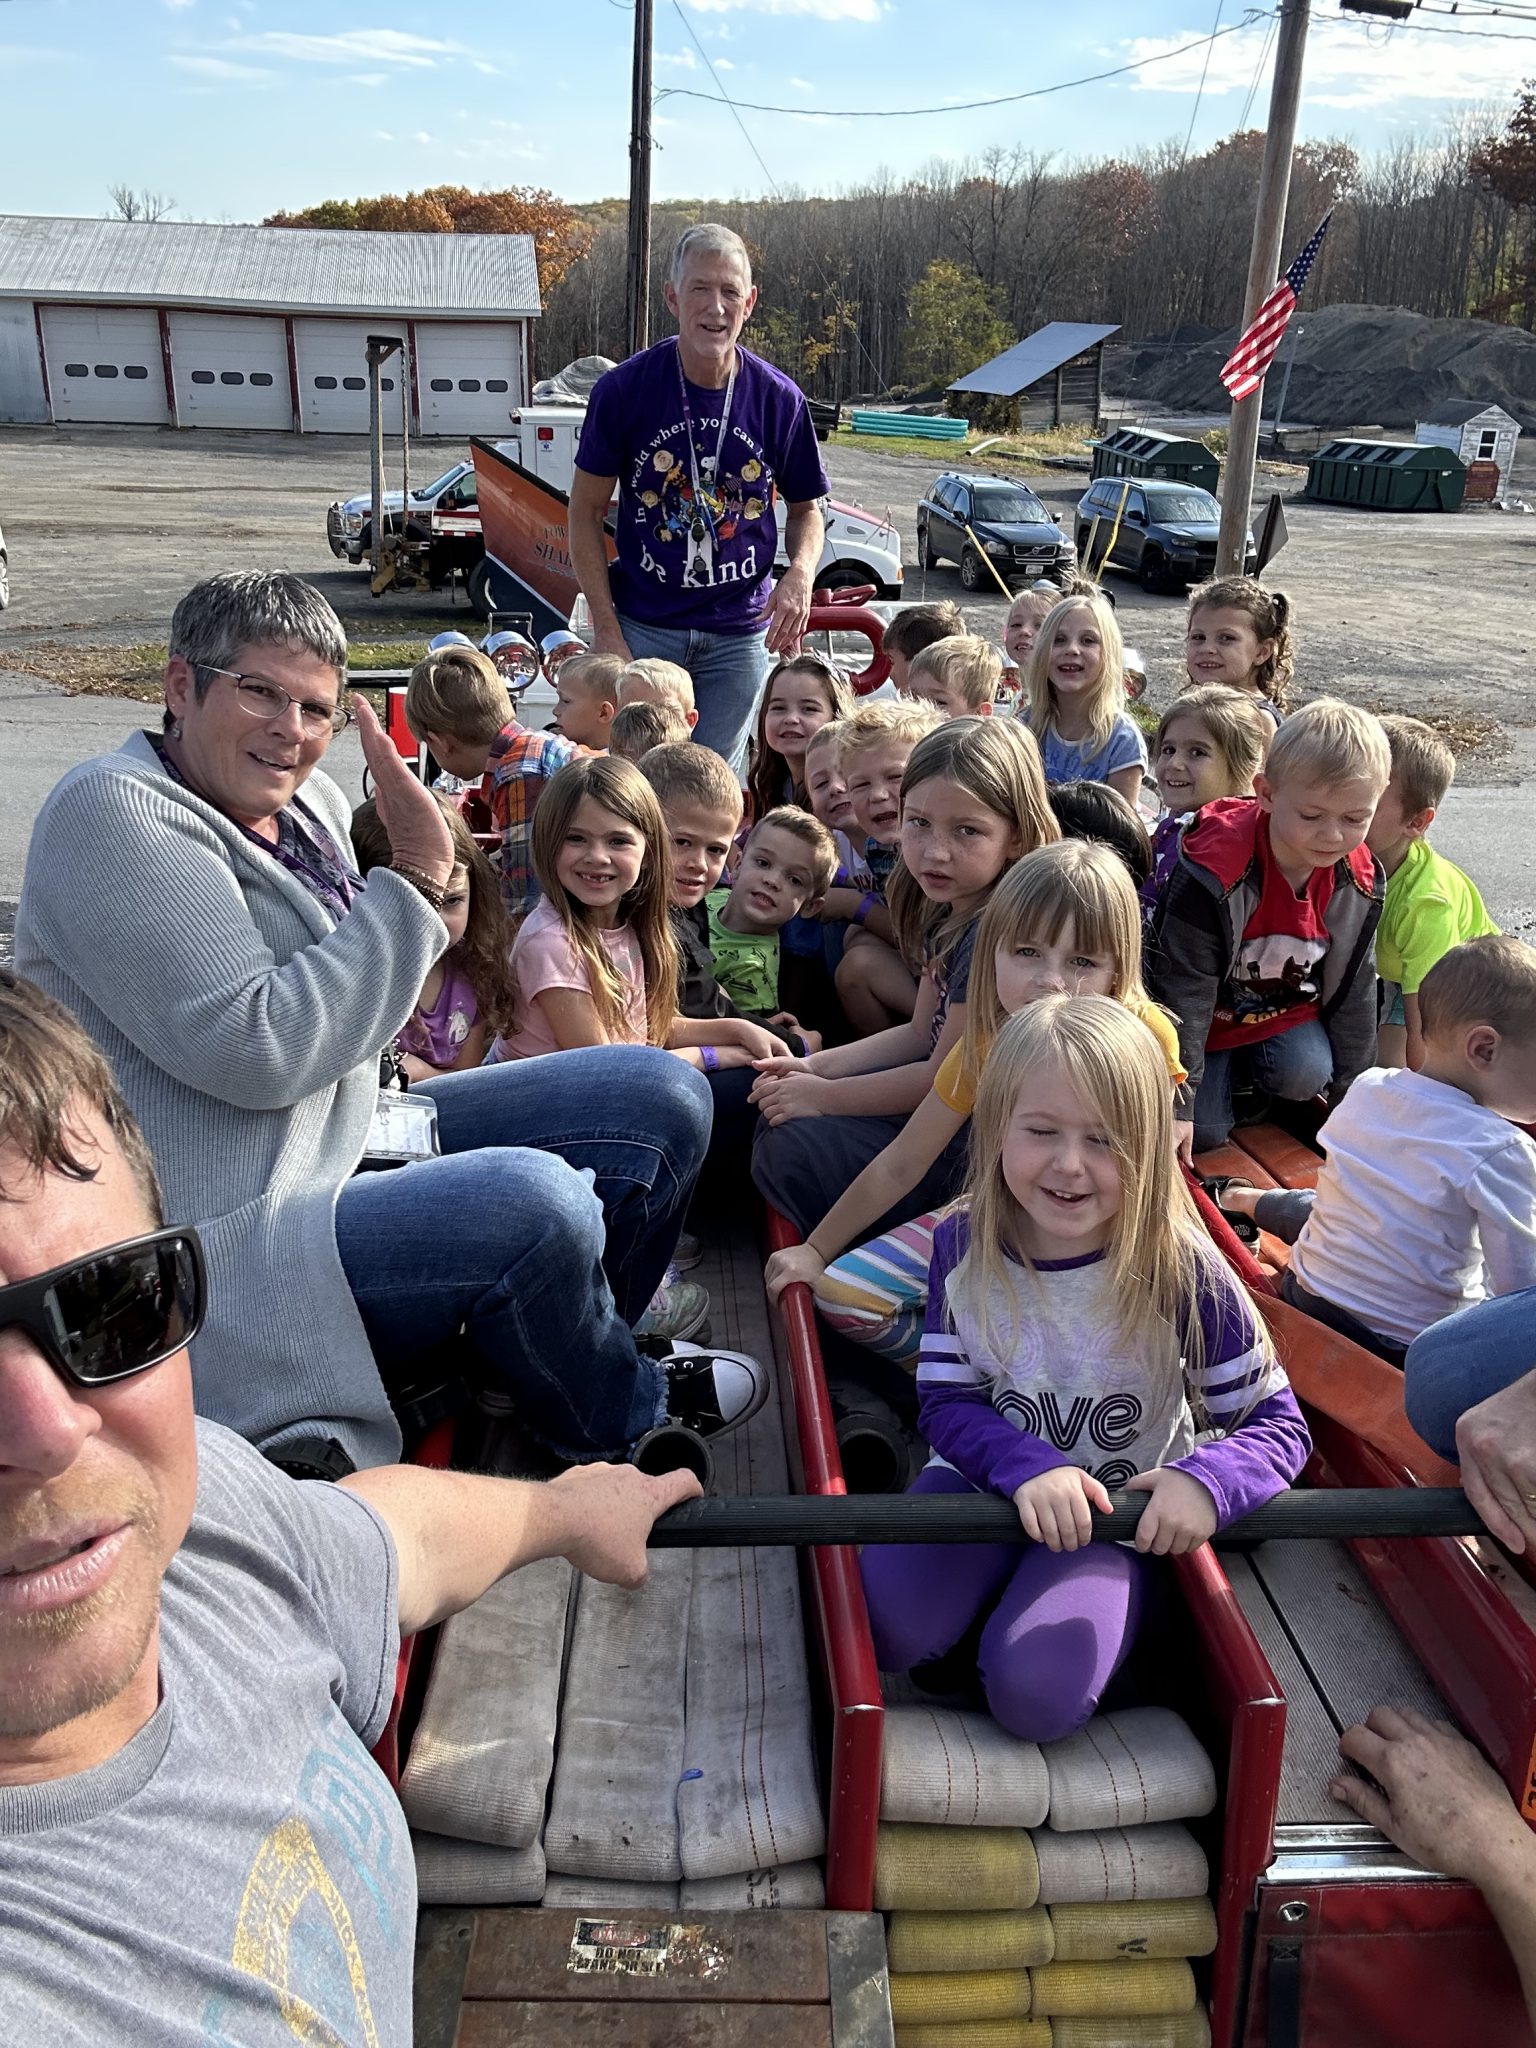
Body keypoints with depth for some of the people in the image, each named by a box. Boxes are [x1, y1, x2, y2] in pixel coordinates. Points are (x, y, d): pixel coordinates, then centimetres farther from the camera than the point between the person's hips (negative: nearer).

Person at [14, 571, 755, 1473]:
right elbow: (258, 1050, -25)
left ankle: (574, 1355, 22)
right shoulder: (113, 815, -16)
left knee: (661, 1095, 4)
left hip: (359, 1138, 9)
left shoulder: (311, 799, 9)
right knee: (530, 1200, -34)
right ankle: (620, 1418, -1)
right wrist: (416, 882, -21)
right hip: (229, 1243, -9)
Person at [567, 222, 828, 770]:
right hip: (641, 626, -1)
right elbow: (586, 509, -1)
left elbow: (805, 507, 10)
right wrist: (605, 629, -10)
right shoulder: (624, 388, -7)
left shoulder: (778, 398, -3)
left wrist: (800, 574, -13)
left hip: (740, 636, 2)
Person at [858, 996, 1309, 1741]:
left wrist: (1205, 1480, -35)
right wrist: (1027, 1468, -28)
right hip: (987, 1478, 2)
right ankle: (999, 1591, 10)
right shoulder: (964, 1246, -12)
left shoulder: (1180, 1267, -21)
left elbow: (1277, 1426, -13)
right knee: (887, 1625, -21)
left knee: (1036, 1694, -22)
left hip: (1115, 1511, -2)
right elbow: (946, 1401, -8)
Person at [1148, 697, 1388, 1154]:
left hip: (1286, 1015, 4)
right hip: (1209, 1014, -3)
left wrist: (1351, 1095, 4)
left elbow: (1352, 988, 0)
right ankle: (1215, 1074, 20)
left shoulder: (1358, 881, -14)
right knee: (1205, 1130, -12)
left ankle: (1244, 1068, 9)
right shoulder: (1214, 872, -32)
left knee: (1307, 1075, -24)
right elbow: (1181, 987, -26)